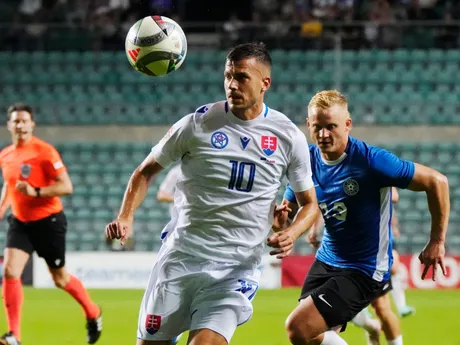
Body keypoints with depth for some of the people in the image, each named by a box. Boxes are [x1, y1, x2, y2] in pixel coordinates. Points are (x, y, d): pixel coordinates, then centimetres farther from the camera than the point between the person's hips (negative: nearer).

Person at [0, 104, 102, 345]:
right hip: (20, 222, 5)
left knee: (60, 278, 8)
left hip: (48, 221, -5)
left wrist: (36, 192, -28)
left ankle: (93, 314, 35)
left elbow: (66, 186, -17)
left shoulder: (43, 151, -14)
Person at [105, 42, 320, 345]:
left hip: (237, 269, 0)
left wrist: (290, 235, -11)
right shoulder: (198, 124, -3)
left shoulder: (289, 137, 0)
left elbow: (310, 204, 10)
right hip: (181, 259, 1)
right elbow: (147, 170, 9)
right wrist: (126, 216, -7)